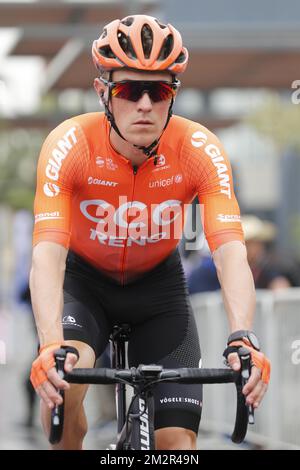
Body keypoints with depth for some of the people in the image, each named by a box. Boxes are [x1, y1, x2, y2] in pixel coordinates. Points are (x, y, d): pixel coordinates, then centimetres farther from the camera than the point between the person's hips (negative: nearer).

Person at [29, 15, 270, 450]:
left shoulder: (199, 150, -26)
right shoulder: (70, 145, -29)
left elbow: (231, 253, -34)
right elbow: (47, 254, -39)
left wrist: (242, 340, -52)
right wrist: (50, 346, -55)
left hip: (158, 283, 2)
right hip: (84, 279, -2)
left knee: (178, 439, -11)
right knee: (62, 381, -32)